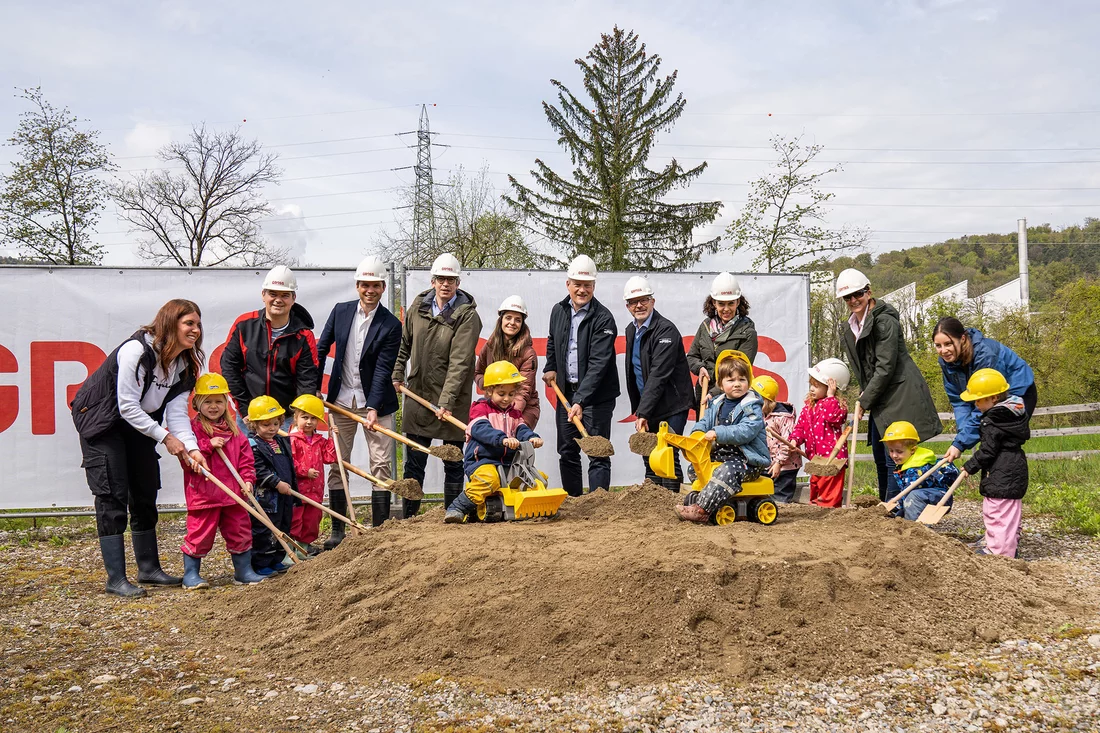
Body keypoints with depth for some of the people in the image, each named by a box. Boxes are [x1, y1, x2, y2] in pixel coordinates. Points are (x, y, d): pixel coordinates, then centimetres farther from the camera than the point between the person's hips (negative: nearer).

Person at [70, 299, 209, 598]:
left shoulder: (185, 364, -3)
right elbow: (127, 406, -26)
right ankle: (116, 579, -8)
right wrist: (165, 437, -24)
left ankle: (149, 569, 21)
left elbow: (177, 412, -8)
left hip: (138, 424, 8)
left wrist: (192, 448, -24)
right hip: (100, 421, -8)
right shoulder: (136, 350, -27)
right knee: (113, 495, -11)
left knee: (145, 494, 9)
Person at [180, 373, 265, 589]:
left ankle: (244, 571, 22)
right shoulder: (192, 427, -4)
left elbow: (245, 457, 12)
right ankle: (191, 574, 11)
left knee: (240, 530, 10)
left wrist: (248, 479, -1)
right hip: (203, 493, -5)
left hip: (233, 492, 5)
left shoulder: (233, 429, 12)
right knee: (200, 533, -1)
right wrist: (208, 445, -21)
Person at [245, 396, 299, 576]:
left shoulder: (283, 441, 13)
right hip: (265, 497, -8)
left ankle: (276, 561, 24)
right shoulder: (253, 445, -12)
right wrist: (277, 483, -22)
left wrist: (293, 487, 22)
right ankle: (260, 564, 4)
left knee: (283, 528, 14)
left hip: (285, 495, 8)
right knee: (263, 531, -3)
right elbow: (258, 470, -20)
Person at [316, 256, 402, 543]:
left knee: (381, 464, -2)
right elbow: (321, 349, 9)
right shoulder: (341, 311, 1)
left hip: (375, 403, -3)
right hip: (340, 401, 3)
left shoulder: (391, 325, -9)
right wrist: (314, 388, 5)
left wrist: (374, 408, -21)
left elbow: (383, 369, -13)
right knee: (337, 464, 5)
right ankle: (337, 530, 14)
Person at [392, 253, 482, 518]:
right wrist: (397, 375, 13)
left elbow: (459, 363, -19)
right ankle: (408, 519, 17)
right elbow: (405, 343, 20)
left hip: (452, 400, -4)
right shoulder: (418, 306, 4)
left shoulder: (467, 315, -12)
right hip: (418, 394, 4)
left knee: (453, 464, 6)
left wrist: (446, 402, -25)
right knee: (414, 464, 9)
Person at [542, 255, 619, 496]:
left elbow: (598, 364, -23)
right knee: (567, 453, 12)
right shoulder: (559, 311, 6)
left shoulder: (603, 318, -15)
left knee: (598, 454, -6)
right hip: (566, 391, 7)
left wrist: (581, 400, -30)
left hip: (596, 396, -6)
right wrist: (550, 367, 12)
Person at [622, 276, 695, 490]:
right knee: (650, 459, 11)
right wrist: (638, 409, 14)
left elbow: (658, 375, -23)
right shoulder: (631, 330, 12)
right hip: (648, 406, 8)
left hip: (671, 406, -8)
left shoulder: (666, 330, -16)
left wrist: (643, 411, -25)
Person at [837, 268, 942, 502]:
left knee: (894, 458, -11)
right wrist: (865, 396, 6)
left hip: (901, 396, -9)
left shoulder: (884, 321, -14)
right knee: (880, 457, 15)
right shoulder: (849, 329, 12)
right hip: (880, 400, 9)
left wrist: (865, 401, -13)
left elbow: (885, 367, -17)